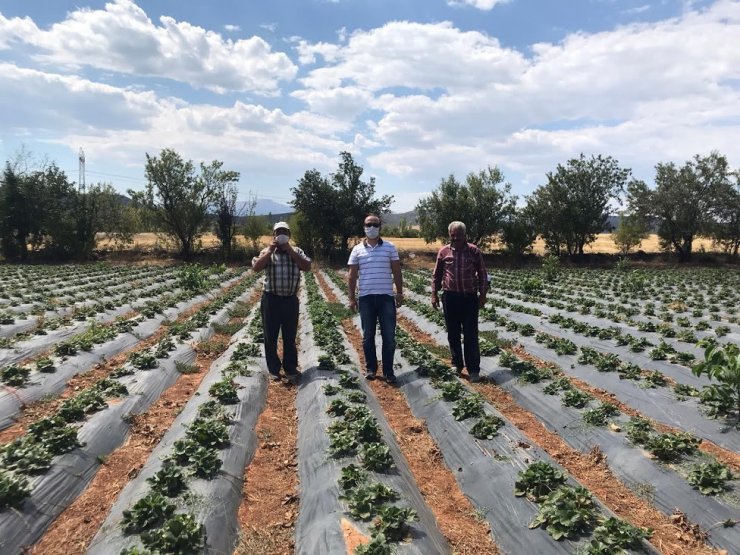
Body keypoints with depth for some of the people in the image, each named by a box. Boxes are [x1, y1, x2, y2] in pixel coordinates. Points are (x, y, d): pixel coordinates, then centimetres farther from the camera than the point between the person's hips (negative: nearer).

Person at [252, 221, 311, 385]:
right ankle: (274, 370, 20)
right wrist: (270, 250, -12)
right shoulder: (267, 252, 4)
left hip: (290, 300, 1)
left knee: (290, 337, 10)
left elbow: (307, 267, -10)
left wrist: (290, 251, -11)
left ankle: (291, 370, 21)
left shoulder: (296, 251, 6)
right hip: (271, 299, 0)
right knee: (270, 337, 6)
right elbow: (256, 267, -12)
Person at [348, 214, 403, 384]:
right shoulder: (358, 249, 5)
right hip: (366, 298, 1)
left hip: (386, 297, -1)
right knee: (368, 336, 9)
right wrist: (351, 297, 3)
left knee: (389, 336, 0)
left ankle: (388, 371, 11)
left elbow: (397, 272, 5)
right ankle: (370, 368, 21)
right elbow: (352, 275, 7)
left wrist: (400, 293, 1)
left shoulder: (389, 247, 3)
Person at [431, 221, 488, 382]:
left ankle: (473, 369, 6)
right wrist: (434, 294, 6)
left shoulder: (474, 251, -1)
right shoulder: (444, 251, 3)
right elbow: (436, 275, 10)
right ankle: (457, 364, 25)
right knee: (453, 334, 10)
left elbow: (482, 274, 4)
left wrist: (483, 294, 0)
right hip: (450, 297, 2)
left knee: (471, 335, 0)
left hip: (470, 297, -2)